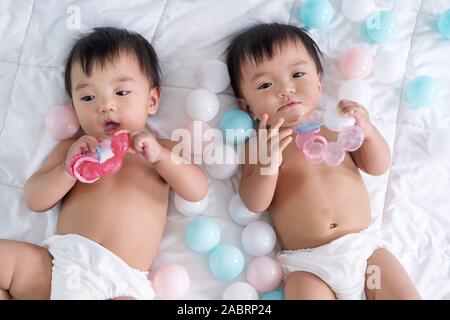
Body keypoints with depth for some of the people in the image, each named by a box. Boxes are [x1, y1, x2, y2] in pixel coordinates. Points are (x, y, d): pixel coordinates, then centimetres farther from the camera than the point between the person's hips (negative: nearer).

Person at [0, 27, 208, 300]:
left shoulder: (159, 150, 13)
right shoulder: (74, 148, 16)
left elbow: (197, 191, 1)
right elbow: (34, 201, 10)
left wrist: (159, 156, -14)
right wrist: (68, 170, -9)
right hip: (59, 264, 3)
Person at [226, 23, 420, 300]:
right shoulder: (260, 143, -1)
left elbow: (378, 167, 8)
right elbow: (255, 204, -9)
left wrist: (368, 131, -11)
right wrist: (269, 162, -27)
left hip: (363, 245, 3)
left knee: (406, 295, -6)